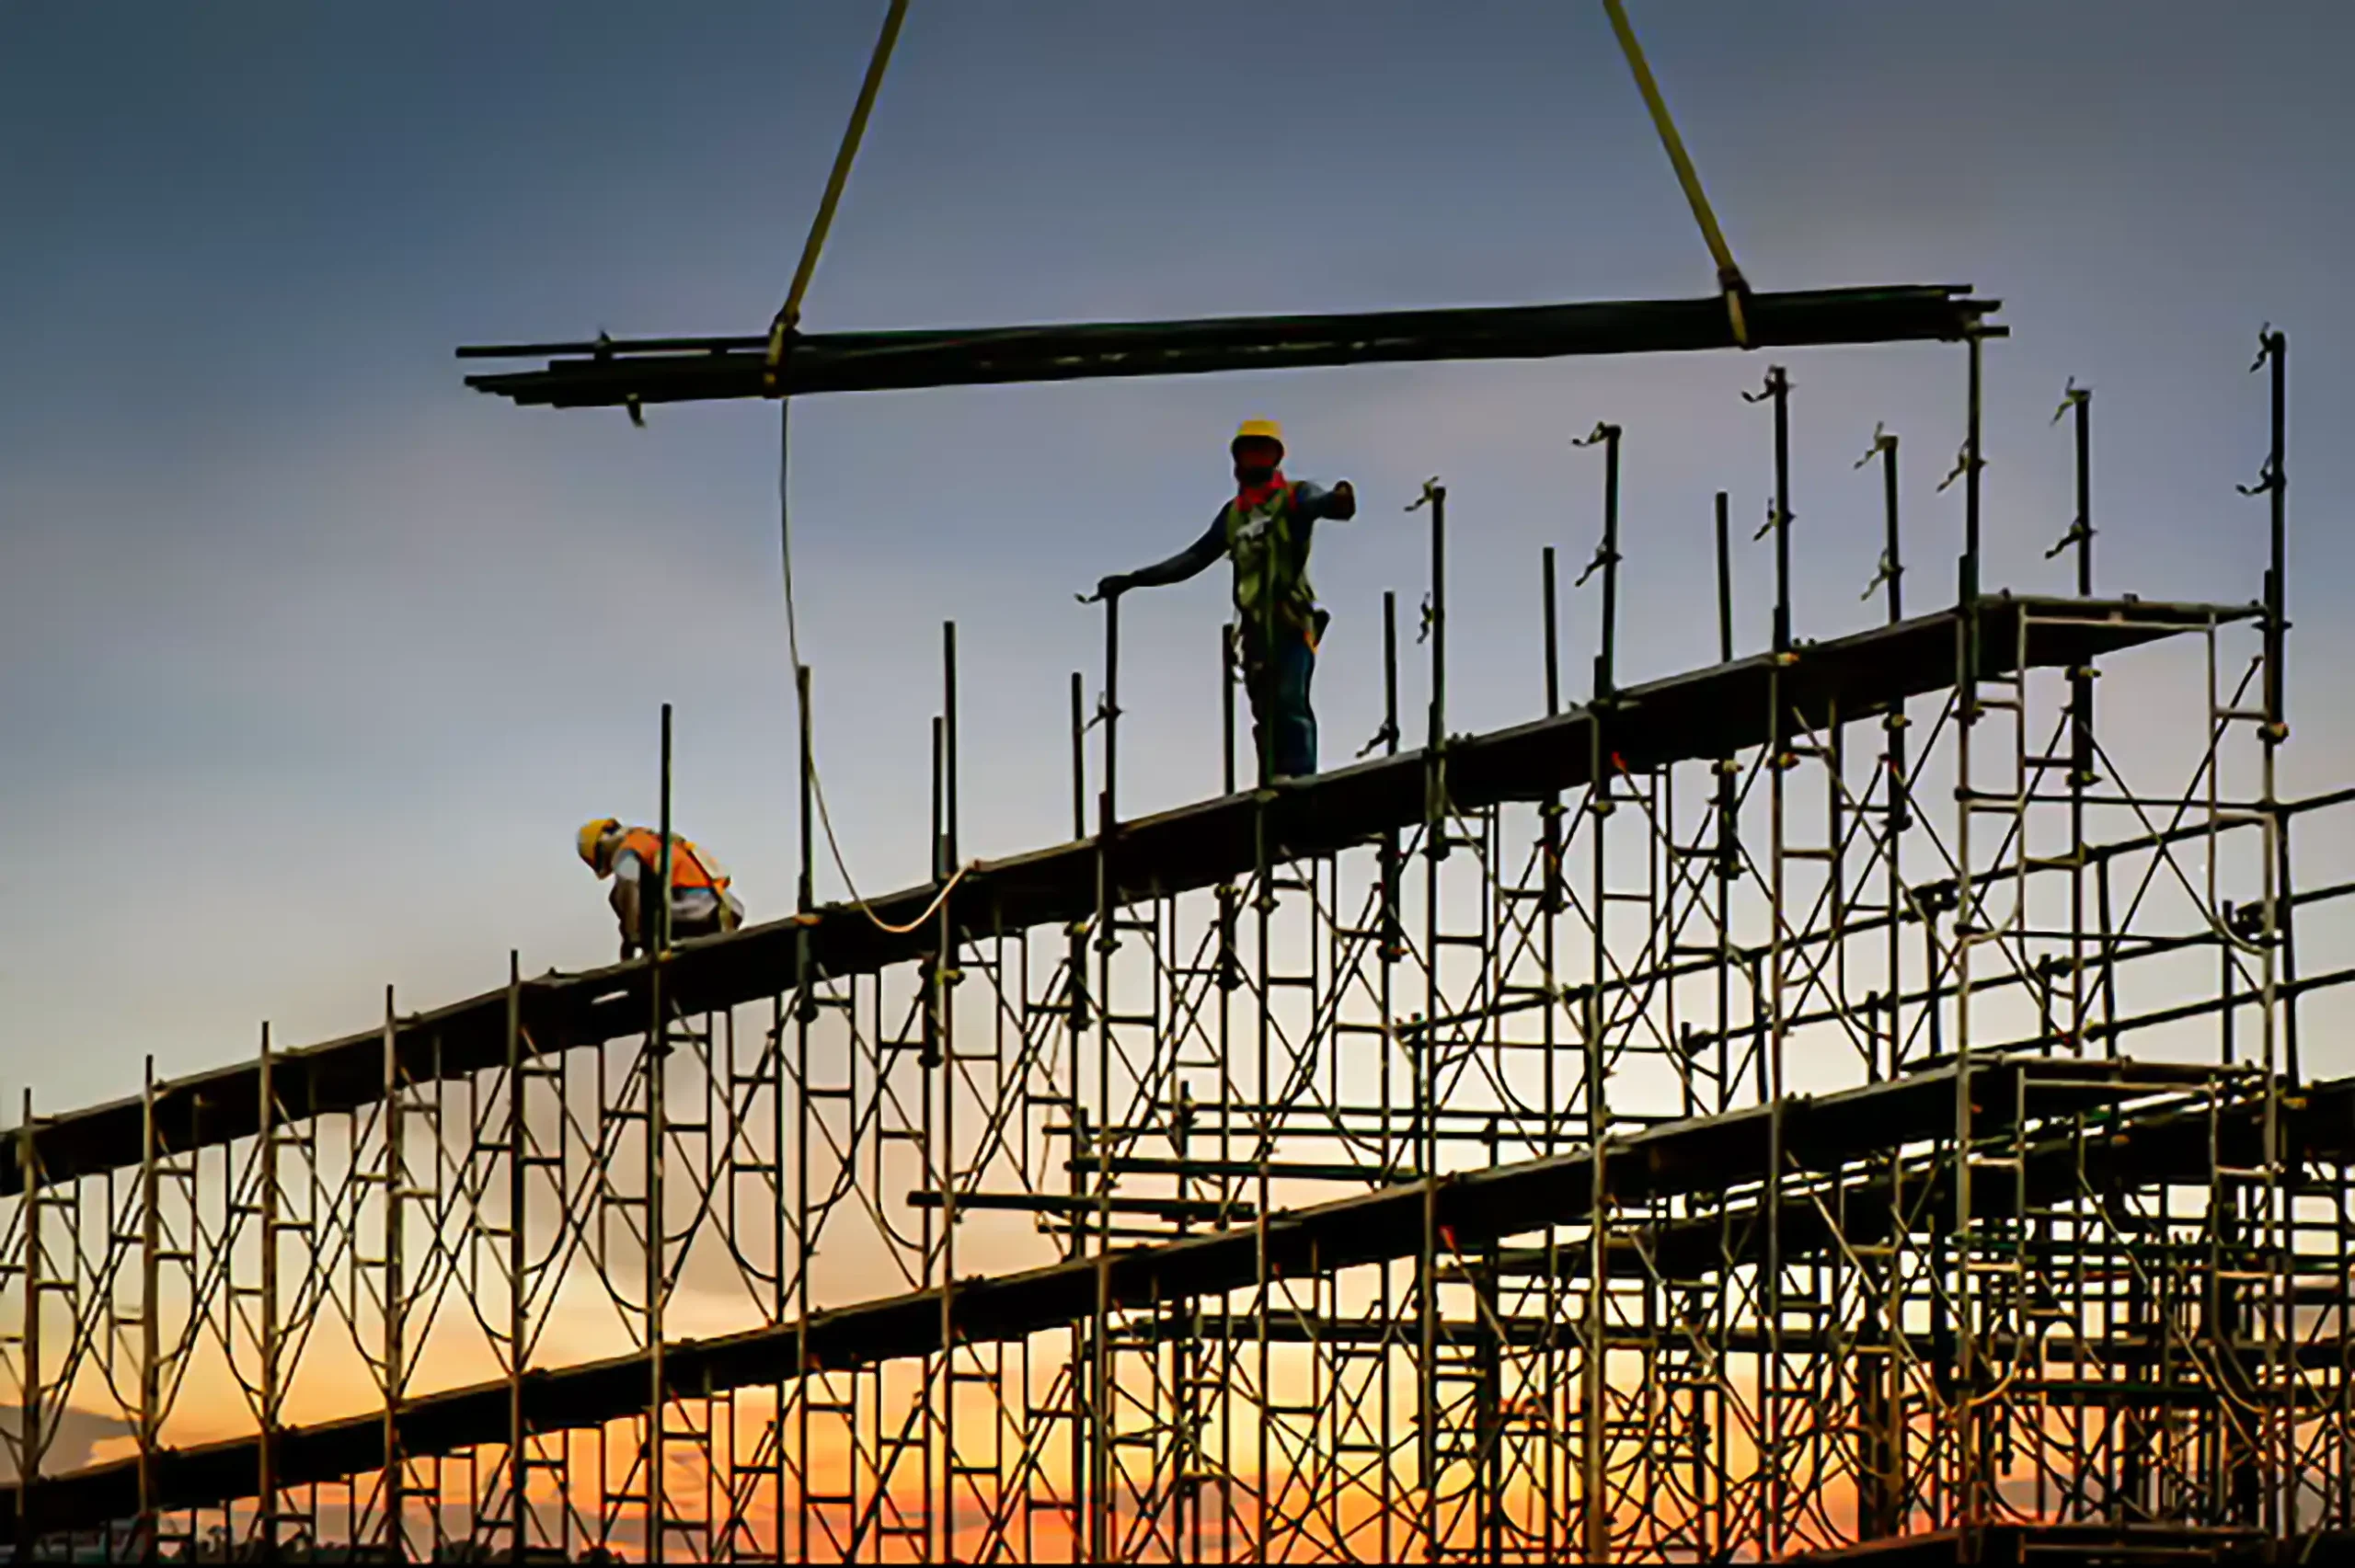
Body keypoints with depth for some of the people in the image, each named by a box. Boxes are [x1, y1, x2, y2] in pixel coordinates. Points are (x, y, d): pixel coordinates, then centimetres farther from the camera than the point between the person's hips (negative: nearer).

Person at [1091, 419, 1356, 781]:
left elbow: (1320, 503, -17)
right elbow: (1193, 559, 27)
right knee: (1266, 713, 0)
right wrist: (1132, 580, 25)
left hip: (1291, 621, -6)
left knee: (1290, 701, -21)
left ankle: (1300, 776, -29)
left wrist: (1338, 501, -45)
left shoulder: (1294, 497, 5)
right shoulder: (1234, 513, 22)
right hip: (1257, 627, 6)